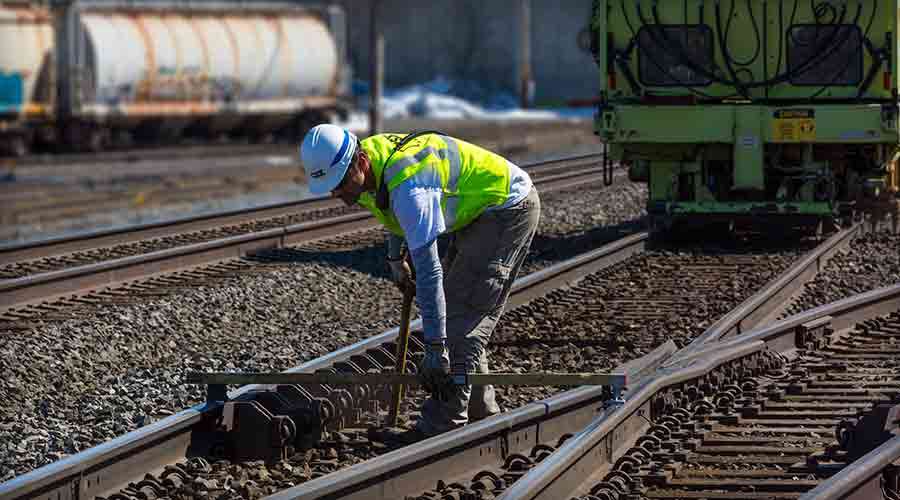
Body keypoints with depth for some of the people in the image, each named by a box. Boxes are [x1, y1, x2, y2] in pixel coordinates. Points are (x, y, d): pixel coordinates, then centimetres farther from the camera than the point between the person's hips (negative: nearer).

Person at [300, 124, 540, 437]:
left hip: (510, 208, -10)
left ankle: (445, 420, -14)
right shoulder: (374, 153, -6)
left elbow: (428, 271, -37)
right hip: (480, 211, 10)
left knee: (463, 314, -14)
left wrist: (435, 348, -37)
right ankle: (479, 411, 19)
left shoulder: (408, 187, -35)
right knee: (455, 309, 12)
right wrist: (395, 258, 21)